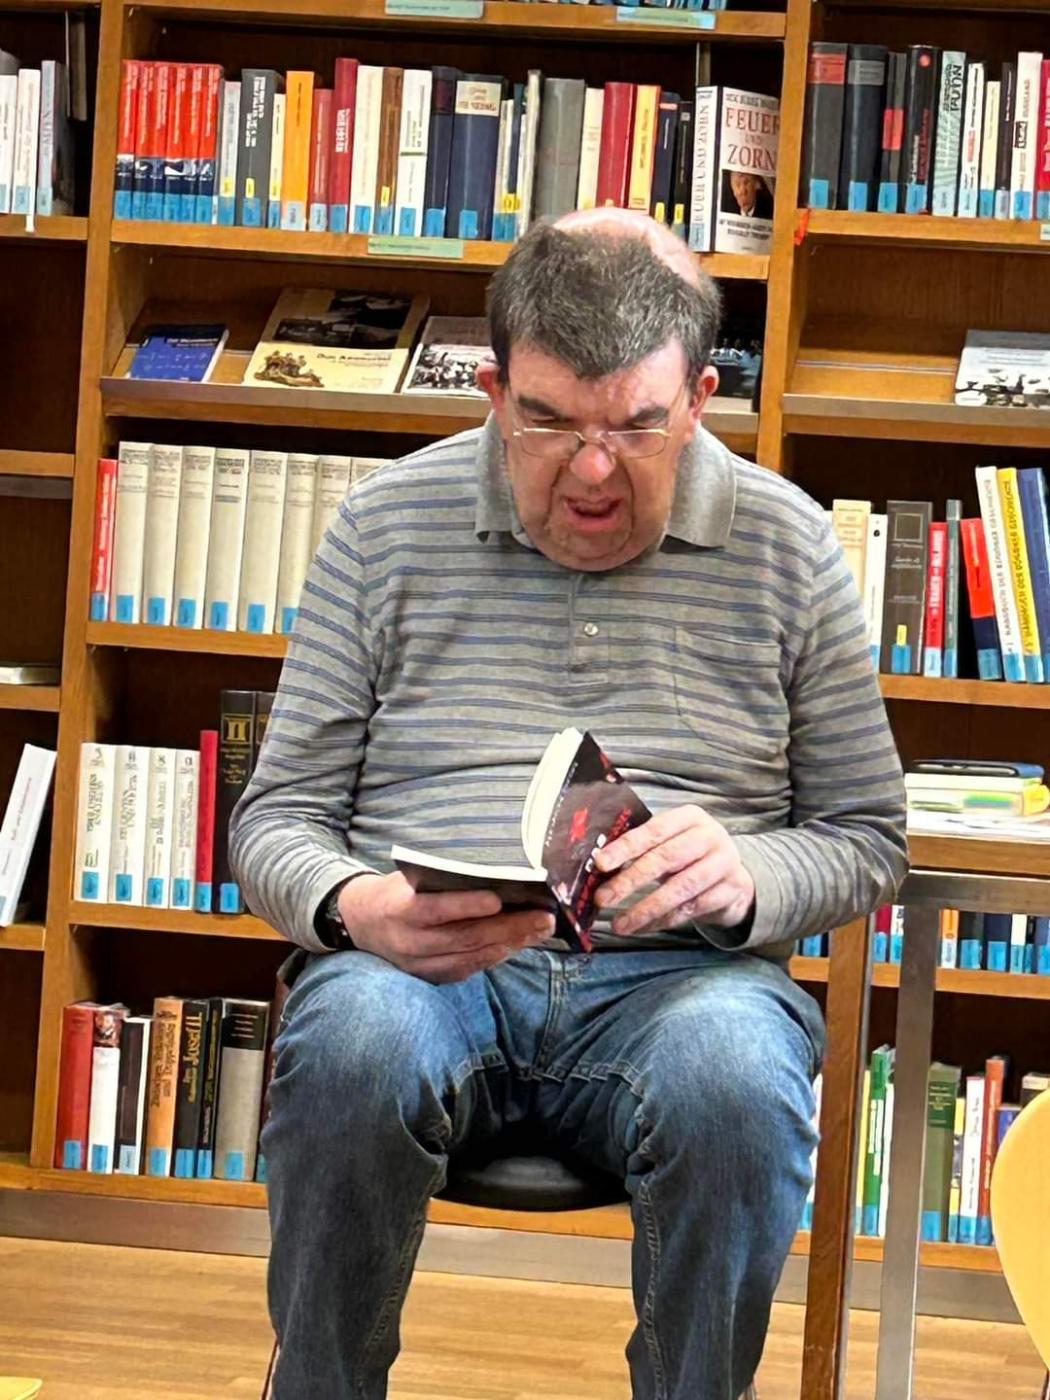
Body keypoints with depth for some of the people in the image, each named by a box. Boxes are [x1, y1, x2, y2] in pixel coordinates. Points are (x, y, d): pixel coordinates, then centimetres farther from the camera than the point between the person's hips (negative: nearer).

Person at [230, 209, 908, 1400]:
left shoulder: (787, 546, 8)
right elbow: (276, 818, 9)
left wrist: (745, 879, -11)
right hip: (419, 963, 0)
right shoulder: (387, 527, 7)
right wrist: (354, 907, -15)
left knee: (737, 1079, -35)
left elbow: (866, 837, 12)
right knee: (351, 1043, -35)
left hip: (676, 974, 0)